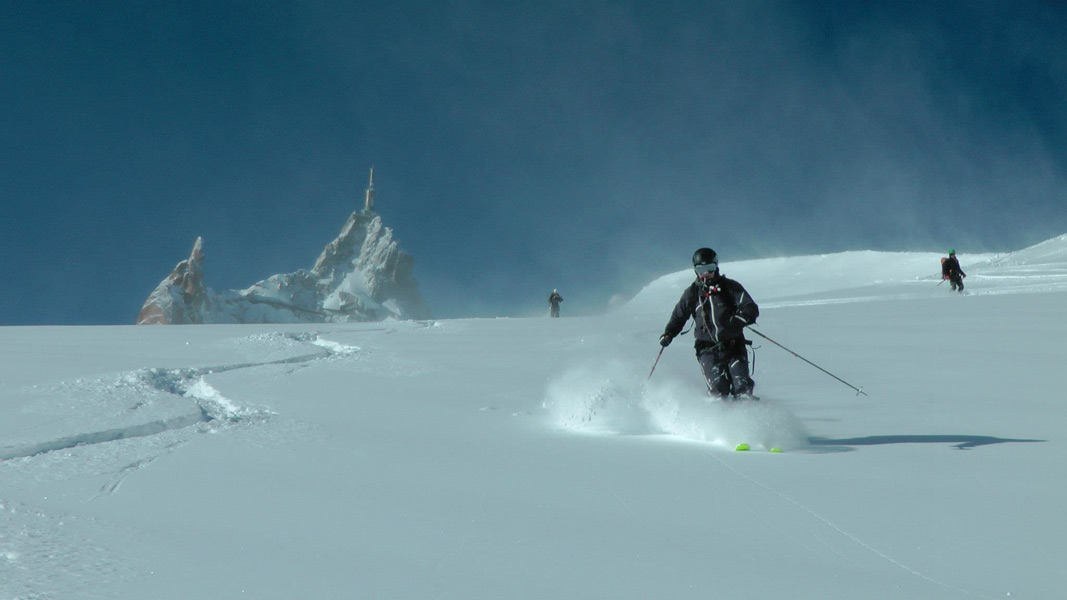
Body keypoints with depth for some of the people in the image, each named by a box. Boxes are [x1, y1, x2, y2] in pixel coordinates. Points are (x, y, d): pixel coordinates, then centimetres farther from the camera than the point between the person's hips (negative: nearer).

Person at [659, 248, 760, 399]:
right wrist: (669, 333, 1)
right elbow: (679, 315, 19)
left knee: (742, 386, -15)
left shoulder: (730, 287, 3)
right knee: (719, 388, -19)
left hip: (734, 346, 0)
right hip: (708, 349, 0)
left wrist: (741, 317, -27)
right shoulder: (692, 292, 9)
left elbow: (752, 308, -4)